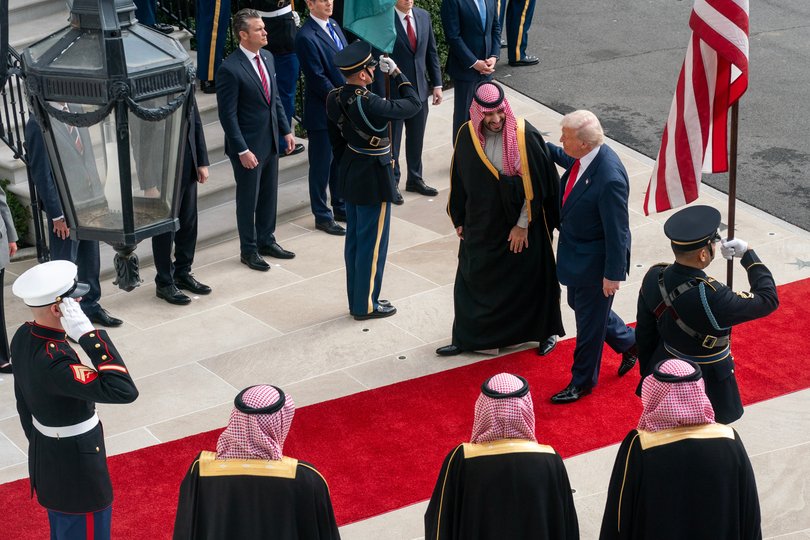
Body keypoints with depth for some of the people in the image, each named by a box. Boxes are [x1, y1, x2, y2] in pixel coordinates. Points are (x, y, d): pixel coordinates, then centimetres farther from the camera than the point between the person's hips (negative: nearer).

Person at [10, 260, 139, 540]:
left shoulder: (23, 336, -8)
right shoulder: (52, 362, -36)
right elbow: (124, 391, -43)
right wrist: (86, 332, -42)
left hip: (45, 457, 9)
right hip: (77, 471, -9)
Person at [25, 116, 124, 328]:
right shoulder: (38, 124, -16)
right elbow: (41, 174, -15)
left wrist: (97, 197, 10)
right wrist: (57, 215, -15)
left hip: (88, 201, 7)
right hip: (65, 209, -7)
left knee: (91, 260, 17)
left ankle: (91, 306, 33)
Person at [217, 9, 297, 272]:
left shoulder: (267, 57, 3)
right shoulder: (230, 69, -21)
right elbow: (228, 115, -18)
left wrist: (286, 130, 9)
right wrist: (242, 150, -19)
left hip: (271, 141, 7)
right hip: (248, 145, -7)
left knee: (269, 195, 18)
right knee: (248, 200, 8)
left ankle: (266, 240, 35)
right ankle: (248, 250, 22)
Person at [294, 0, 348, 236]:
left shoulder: (333, 25, 8)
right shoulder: (306, 37, -19)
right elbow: (318, 79, -19)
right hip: (322, 113, -8)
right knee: (322, 165, 5)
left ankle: (341, 207, 33)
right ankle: (322, 216, 16)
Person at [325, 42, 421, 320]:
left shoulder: (334, 98, -4)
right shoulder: (368, 104, -29)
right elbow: (413, 104, -18)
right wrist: (397, 73, -7)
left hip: (349, 171, 8)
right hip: (374, 177, -8)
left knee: (354, 239, 18)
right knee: (372, 243, 5)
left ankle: (357, 299, 29)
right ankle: (366, 305, 15)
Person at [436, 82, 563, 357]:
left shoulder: (525, 136, -20)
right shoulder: (467, 136, -6)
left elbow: (534, 184, -15)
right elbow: (459, 180, 6)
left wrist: (523, 224, -13)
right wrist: (459, 220, 11)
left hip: (521, 227, -4)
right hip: (481, 227, 4)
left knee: (531, 278, 12)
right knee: (473, 280, 11)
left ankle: (547, 331, 33)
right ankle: (466, 338, 26)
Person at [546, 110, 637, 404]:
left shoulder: (609, 179, -35)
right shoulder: (584, 156, -9)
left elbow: (617, 231, -27)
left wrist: (613, 274, -20)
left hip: (594, 261, -9)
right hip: (575, 251, 9)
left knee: (589, 320, 11)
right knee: (578, 304, 27)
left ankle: (582, 381, 31)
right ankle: (629, 341, 48)